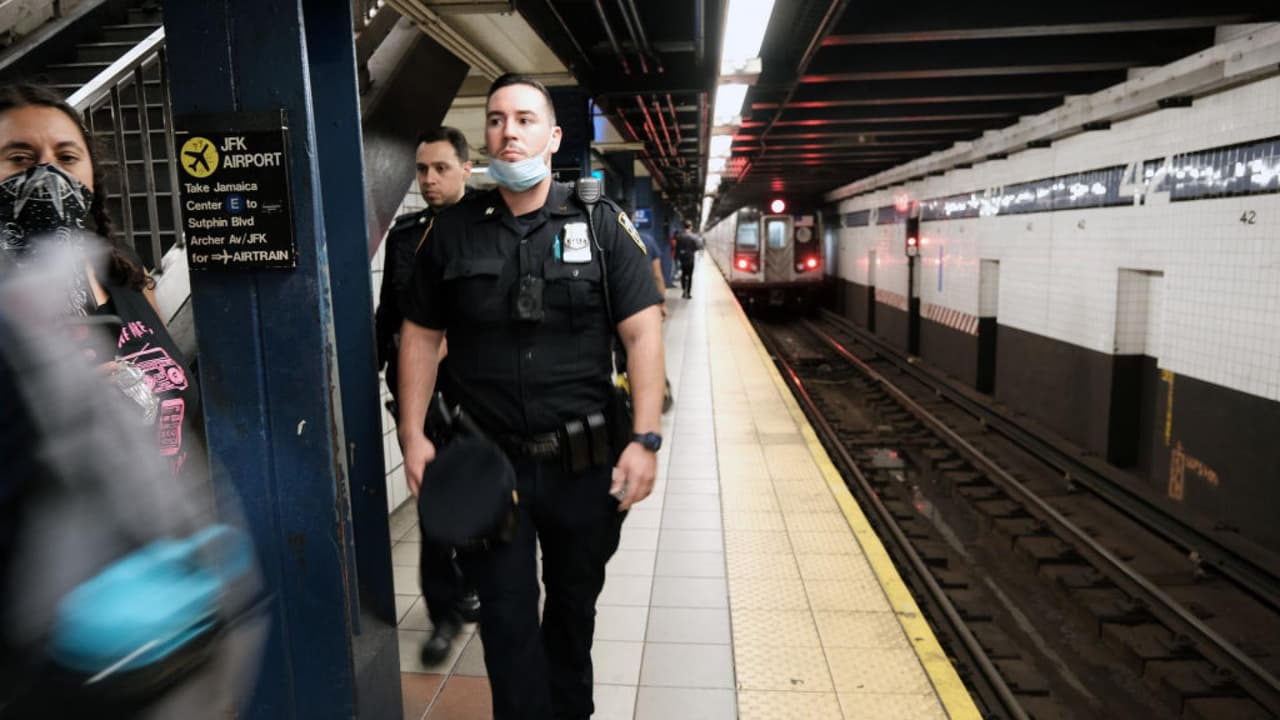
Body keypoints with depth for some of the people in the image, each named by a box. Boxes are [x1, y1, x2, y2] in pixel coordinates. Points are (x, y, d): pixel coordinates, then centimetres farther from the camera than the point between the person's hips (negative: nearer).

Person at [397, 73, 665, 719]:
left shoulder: (601, 224, -3)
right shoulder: (451, 231, 2)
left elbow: (642, 332, -7)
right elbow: (420, 336, 7)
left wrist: (645, 439, -15)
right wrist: (413, 435, 0)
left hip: (585, 463, 0)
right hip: (488, 461, 1)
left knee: (574, 603, 19)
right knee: (507, 617, 8)